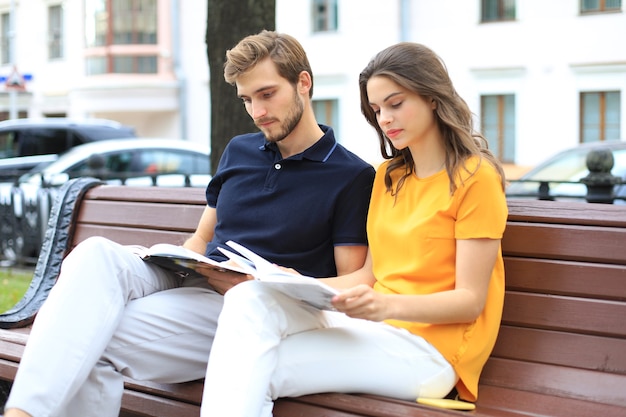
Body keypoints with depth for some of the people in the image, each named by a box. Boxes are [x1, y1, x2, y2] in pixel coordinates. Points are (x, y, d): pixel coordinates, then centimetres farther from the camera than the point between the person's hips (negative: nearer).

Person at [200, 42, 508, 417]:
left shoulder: (475, 177, -4)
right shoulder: (387, 176, 21)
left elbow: (470, 300, -9)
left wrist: (387, 305, -26)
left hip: (431, 347, -7)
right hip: (374, 326, 7)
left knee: (255, 371, -26)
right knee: (249, 299, -24)